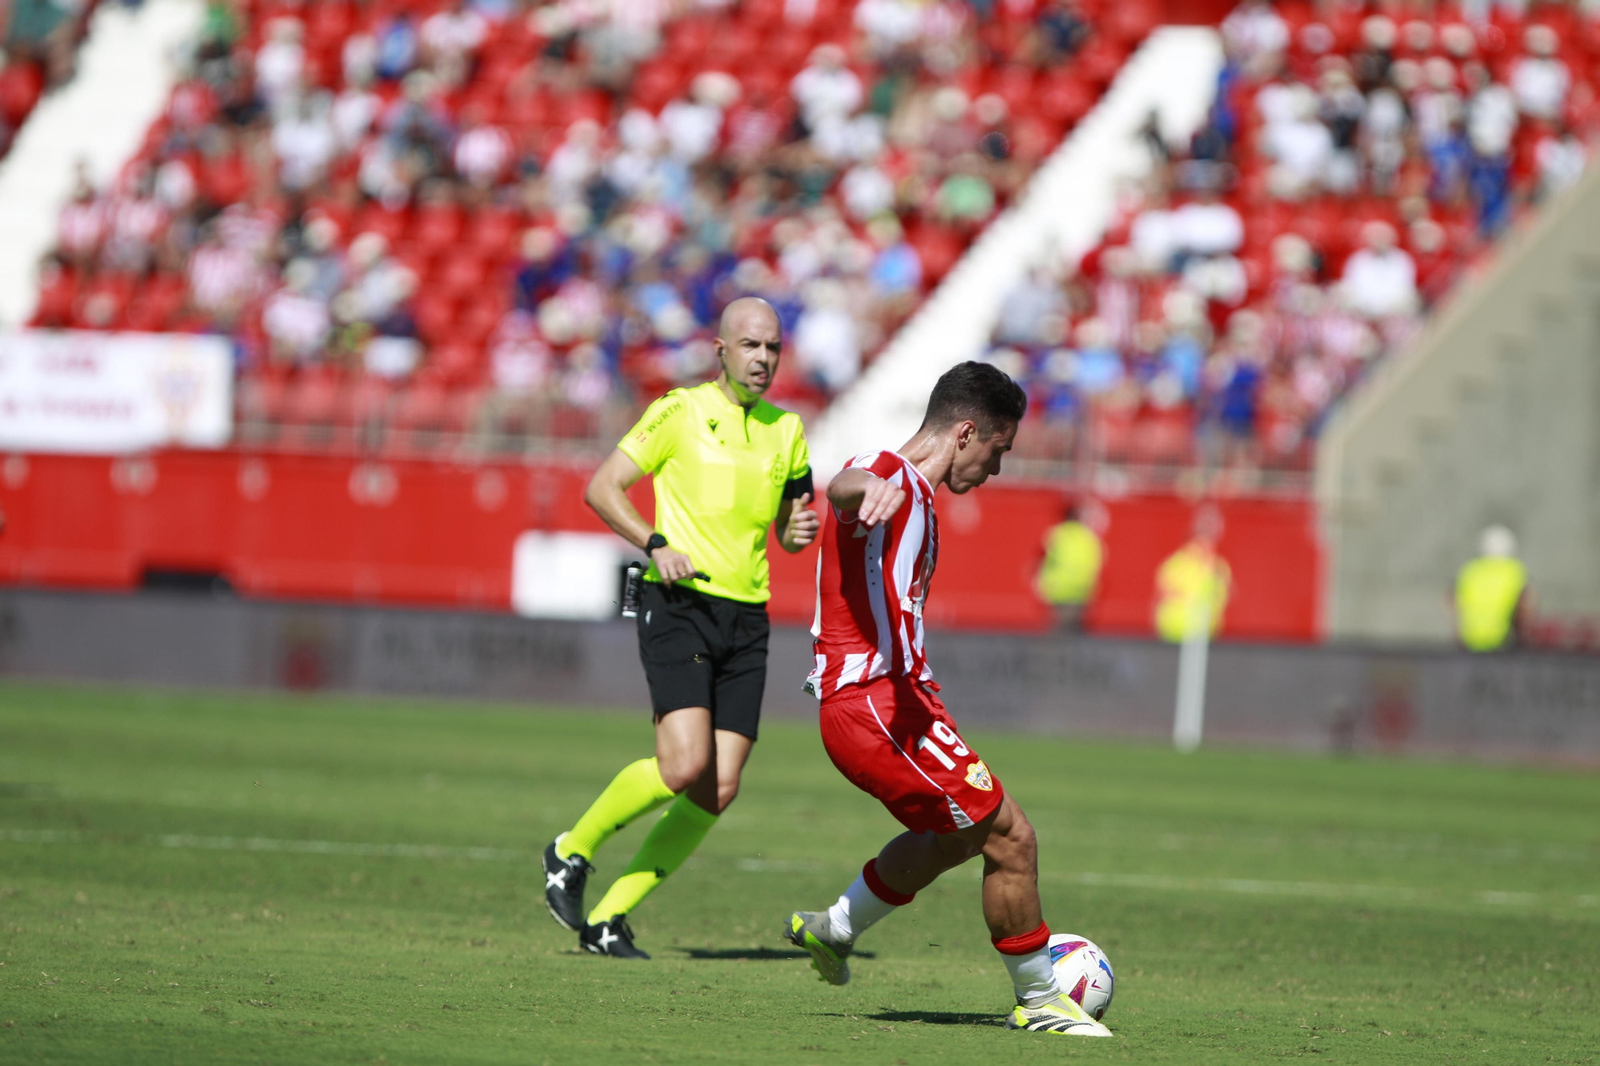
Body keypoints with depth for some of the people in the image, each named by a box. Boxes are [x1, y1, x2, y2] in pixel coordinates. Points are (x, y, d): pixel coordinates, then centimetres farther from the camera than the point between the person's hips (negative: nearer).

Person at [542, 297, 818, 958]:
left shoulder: (787, 431, 14)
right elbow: (601, 488, -3)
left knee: (718, 792, -5)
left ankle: (609, 917, 7)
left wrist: (799, 531, 2)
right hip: (679, 605, -5)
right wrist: (656, 544, -17)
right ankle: (572, 852, 3)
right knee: (684, 768, -21)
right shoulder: (680, 413, -1)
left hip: (747, 618, 5)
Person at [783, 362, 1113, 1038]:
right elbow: (842, 487, -40)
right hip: (877, 704, -11)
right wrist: (871, 488, -63)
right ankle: (1039, 999, 5)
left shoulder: (915, 497, 19)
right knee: (1010, 838, -7)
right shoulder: (887, 476, -13)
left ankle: (832, 930, 37)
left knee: (960, 834, 28)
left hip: (897, 697, 11)